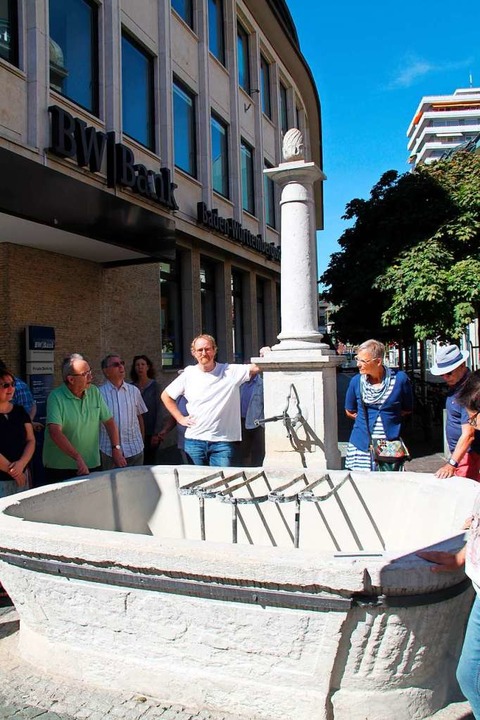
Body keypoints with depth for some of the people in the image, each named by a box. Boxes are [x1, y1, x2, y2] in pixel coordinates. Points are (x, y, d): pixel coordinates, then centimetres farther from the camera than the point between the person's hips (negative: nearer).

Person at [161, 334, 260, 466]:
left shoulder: (231, 371, 0)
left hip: (223, 441, -2)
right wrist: (180, 418, 7)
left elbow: (256, 368, -8)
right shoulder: (189, 375, 4)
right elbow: (165, 396, 14)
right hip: (194, 441, 2)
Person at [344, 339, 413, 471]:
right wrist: (365, 419, 3)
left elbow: (407, 409, 8)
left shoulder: (399, 379, -5)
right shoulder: (356, 381, -1)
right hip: (361, 447, 1)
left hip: (391, 446, -1)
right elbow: (350, 412, 13)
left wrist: (389, 416, 0)